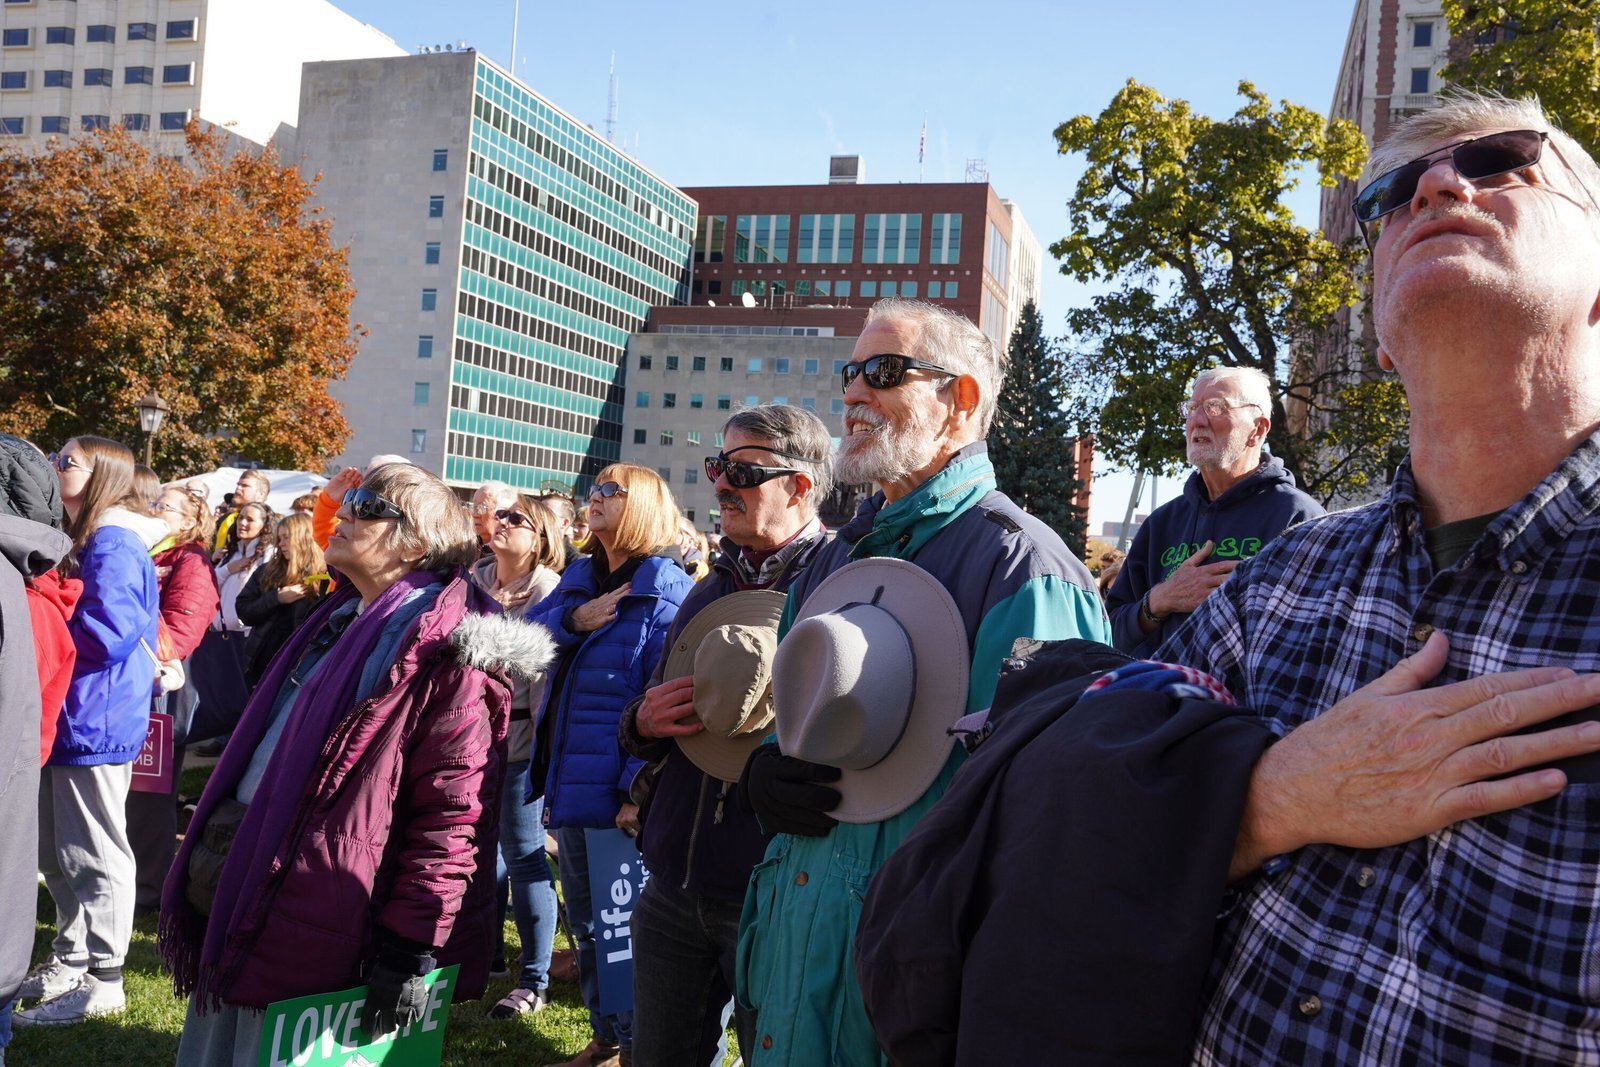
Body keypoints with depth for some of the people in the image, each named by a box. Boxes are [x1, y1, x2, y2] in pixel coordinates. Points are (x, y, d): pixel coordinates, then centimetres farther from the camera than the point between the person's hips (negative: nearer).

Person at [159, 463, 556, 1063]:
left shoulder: (443, 654, -19)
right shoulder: (343, 616, 12)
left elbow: (453, 815, -22)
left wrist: (411, 948, -22)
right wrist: (214, 851, 23)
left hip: (305, 925, -9)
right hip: (238, 884, 9)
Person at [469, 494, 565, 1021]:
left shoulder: (548, 590, -9)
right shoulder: (475, 579, 8)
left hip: (519, 737, -6)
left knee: (523, 856, 0)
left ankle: (534, 979, 10)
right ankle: (488, 953, 33)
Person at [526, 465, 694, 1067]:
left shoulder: (666, 592, -13)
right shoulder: (578, 578, 10)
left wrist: (640, 789, -23)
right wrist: (572, 621, -15)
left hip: (620, 792, -8)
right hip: (571, 784, 8)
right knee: (585, 923, 19)